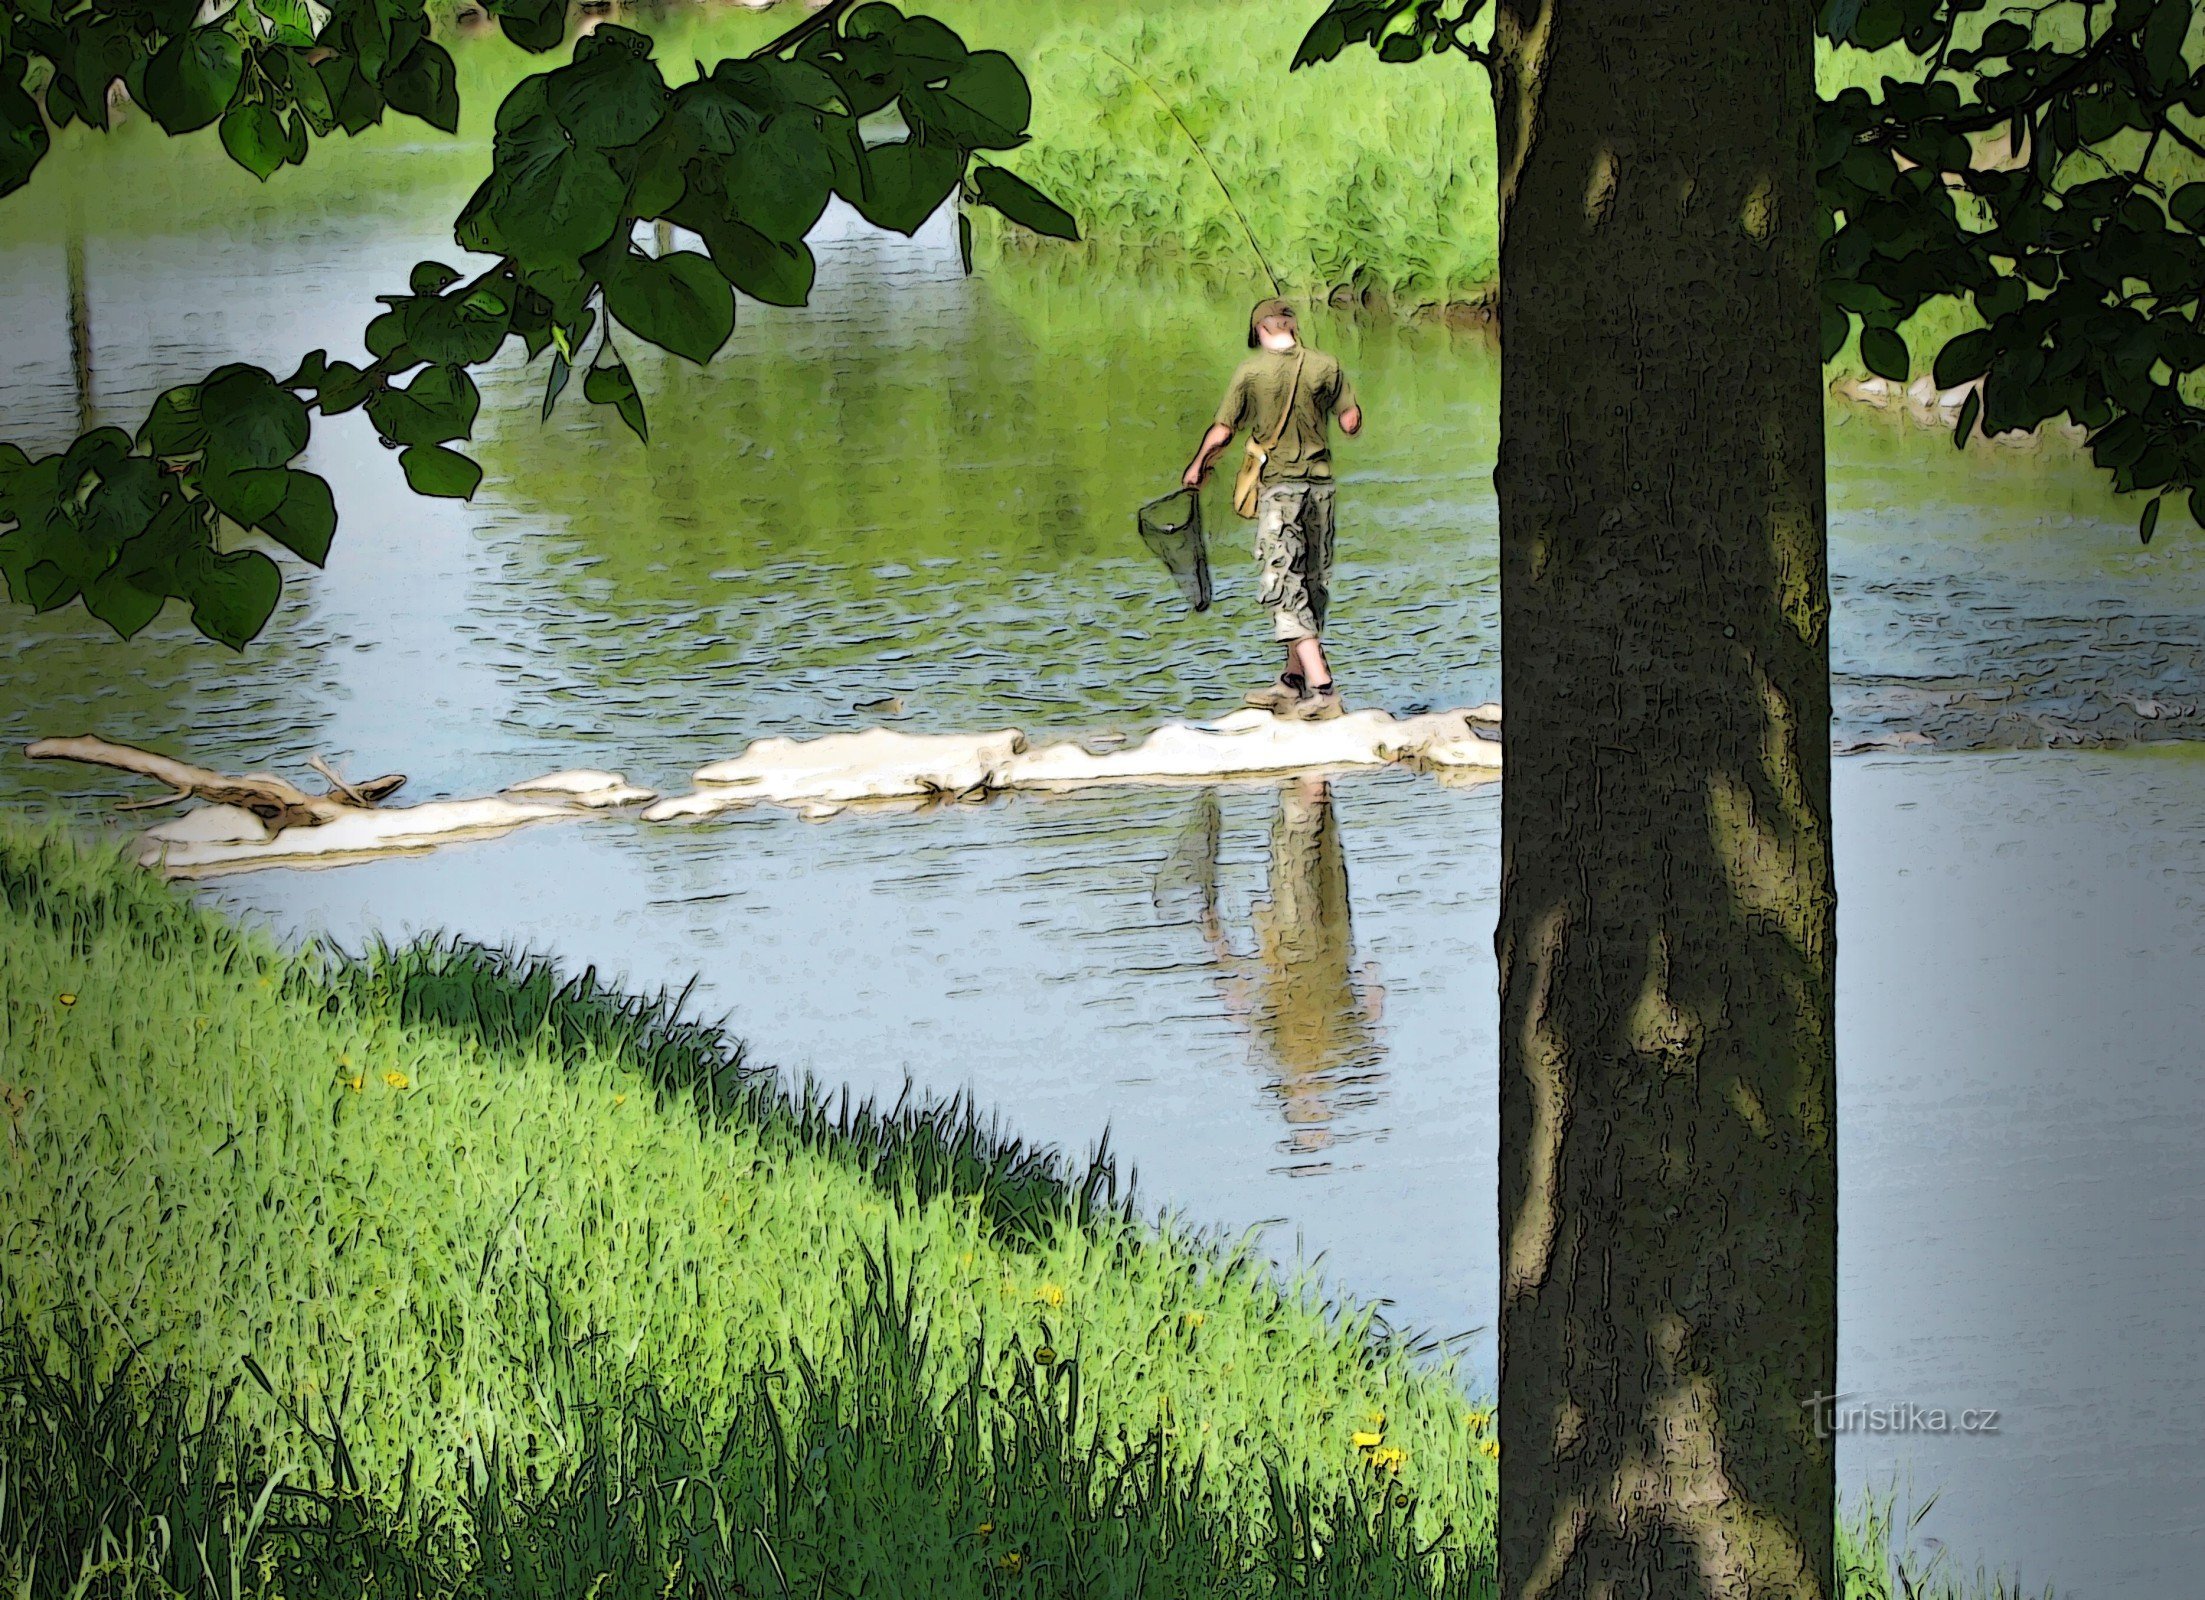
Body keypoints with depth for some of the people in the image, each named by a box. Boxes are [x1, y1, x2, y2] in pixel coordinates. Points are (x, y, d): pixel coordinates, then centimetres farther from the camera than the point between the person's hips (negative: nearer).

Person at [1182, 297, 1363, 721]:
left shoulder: (1251, 372, -6)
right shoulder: (1325, 366, 0)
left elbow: (1221, 433, -2)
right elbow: (1352, 422, 2)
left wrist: (1196, 467, 16)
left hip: (1279, 486, -4)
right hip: (1320, 483, 4)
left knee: (1285, 587, -6)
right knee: (1313, 582, 13)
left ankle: (1322, 686, -17)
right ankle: (1293, 681, 20)